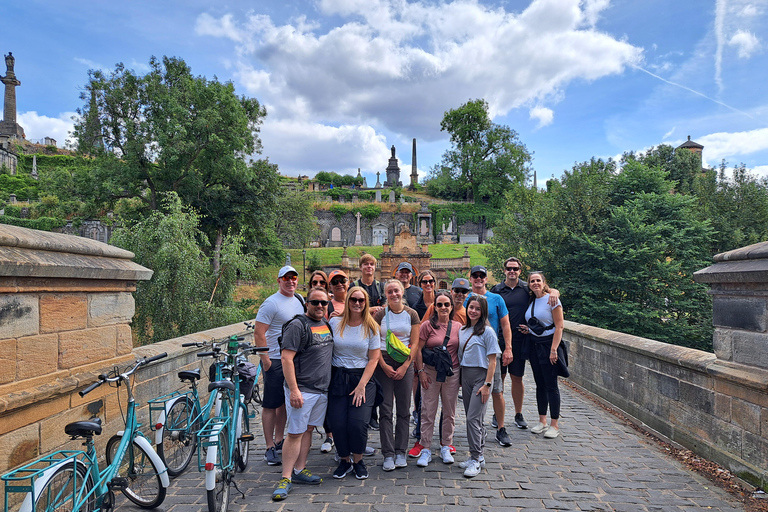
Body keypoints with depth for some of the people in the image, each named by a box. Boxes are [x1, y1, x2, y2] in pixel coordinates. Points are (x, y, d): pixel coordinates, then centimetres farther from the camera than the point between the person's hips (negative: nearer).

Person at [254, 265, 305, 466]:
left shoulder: (299, 299, 10)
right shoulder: (271, 303, -14)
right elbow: (259, 333, -17)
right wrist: (265, 360, -18)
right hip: (275, 361, -7)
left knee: (285, 402, 15)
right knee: (271, 404, 0)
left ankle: (279, 441, 28)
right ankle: (270, 448, 9)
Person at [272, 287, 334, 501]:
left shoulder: (327, 324, 11)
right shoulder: (298, 325, -12)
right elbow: (286, 358, -16)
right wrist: (294, 390, -21)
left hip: (322, 389, 7)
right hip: (301, 390, -7)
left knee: (308, 429, 14)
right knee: (295, 433, -3)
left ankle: (299, 470, 25)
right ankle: (286, 478, 7)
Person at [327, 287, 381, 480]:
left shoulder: (371, 327, 0)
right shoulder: (335, 323, 3)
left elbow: (374, 358, -2)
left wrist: (362, 385, -10)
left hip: (362, 378, -1)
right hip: (338, 378, 1)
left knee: (358, 423, -12)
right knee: (337, 422, -7)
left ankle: (358, 460, 15)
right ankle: (344, 460, 19)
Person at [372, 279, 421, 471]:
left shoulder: (412, 314, 4)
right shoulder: (380, 315, 2)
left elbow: (415, 343, 2)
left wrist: (405, 366, -7)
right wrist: (384, 366, -10)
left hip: (405, 363, 1)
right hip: (384, 363, -1)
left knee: (403, 410, 4)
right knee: (385, 410, -1)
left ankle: (400, 452, 14)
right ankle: (388, 454, 6)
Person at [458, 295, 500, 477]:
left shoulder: (487, 331, -8)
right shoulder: (462, 330, 10)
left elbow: (492, 361, -10)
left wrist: (487, 384, -15)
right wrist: (459, 379, 9)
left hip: (481, 375, -6)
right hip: (465, 375, 6)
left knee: (473, 418, -10)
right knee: (474, 418, 12)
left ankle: (475, 459, -1)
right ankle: (478, 456, 23)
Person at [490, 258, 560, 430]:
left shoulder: (527, 289, 5)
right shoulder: (497, 290, 3)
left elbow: (553, 291, 10)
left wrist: (553, 292, -14)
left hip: (519, 340, 1)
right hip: (500, 339, 0)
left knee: (517, 378, 9)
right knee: (499, 377, 6)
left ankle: (519, 414, 22)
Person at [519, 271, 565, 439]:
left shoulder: (551, 299, -10)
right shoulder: (531, 301, 10)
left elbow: (559, 326, -14)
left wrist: (553, 350, -19)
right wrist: (528, 328, 2)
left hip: (549, 345, -7)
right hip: (534, 345, 7)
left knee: (551, 385, -3)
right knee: (540, 385, 12)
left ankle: (554, 425, 7)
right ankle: (542, 422, 22)